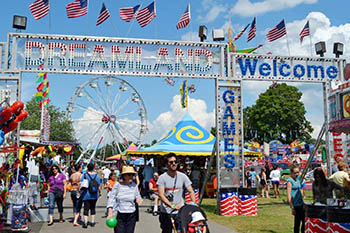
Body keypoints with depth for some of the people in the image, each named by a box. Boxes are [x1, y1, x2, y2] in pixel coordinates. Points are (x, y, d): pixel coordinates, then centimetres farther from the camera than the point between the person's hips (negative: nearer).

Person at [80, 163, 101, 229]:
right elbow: (99, 186, 2)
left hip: (86, 195, -2)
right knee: (93, 208, 14)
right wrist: (99, 192, 15)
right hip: (95, 195, 3)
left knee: (86, 208, 0)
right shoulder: (96, 175, -1)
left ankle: (85, 222, -9)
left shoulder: (85, 175, -8)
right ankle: (92, 222, 17)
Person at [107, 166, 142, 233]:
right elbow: (111, 198, -2)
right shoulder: (117, 185, -4)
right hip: (119, 215, -2)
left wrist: (138, 200, -12)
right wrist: (110, 211, -12)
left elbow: (138, 197, 12)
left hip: (131, 215, 2)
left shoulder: (134, 185, 2)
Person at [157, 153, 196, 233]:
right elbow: (161, 195, -12)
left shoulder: (183, 176, 3)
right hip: (166, 212, -1)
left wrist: (193, 203, -16)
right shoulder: (162, 177, -4)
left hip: (180, 211, 1)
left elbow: (191, 191, 2)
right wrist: (172, 206, -22)